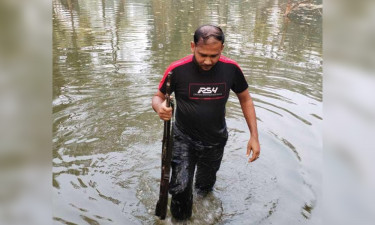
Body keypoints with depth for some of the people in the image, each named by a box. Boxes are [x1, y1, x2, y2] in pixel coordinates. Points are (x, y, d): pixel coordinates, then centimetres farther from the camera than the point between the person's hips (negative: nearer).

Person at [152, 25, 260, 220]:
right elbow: (157, 97, -6)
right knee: (180, 188, -10)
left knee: (205, 189, 21)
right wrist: (160, 107, -31)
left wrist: (254, 136, -5)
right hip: (184, 139, -2)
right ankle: (180, 219, 21)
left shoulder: (231, 68, -15)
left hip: (215, 141, 2)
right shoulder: (177, 70, -20)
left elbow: (245, 99, 0)